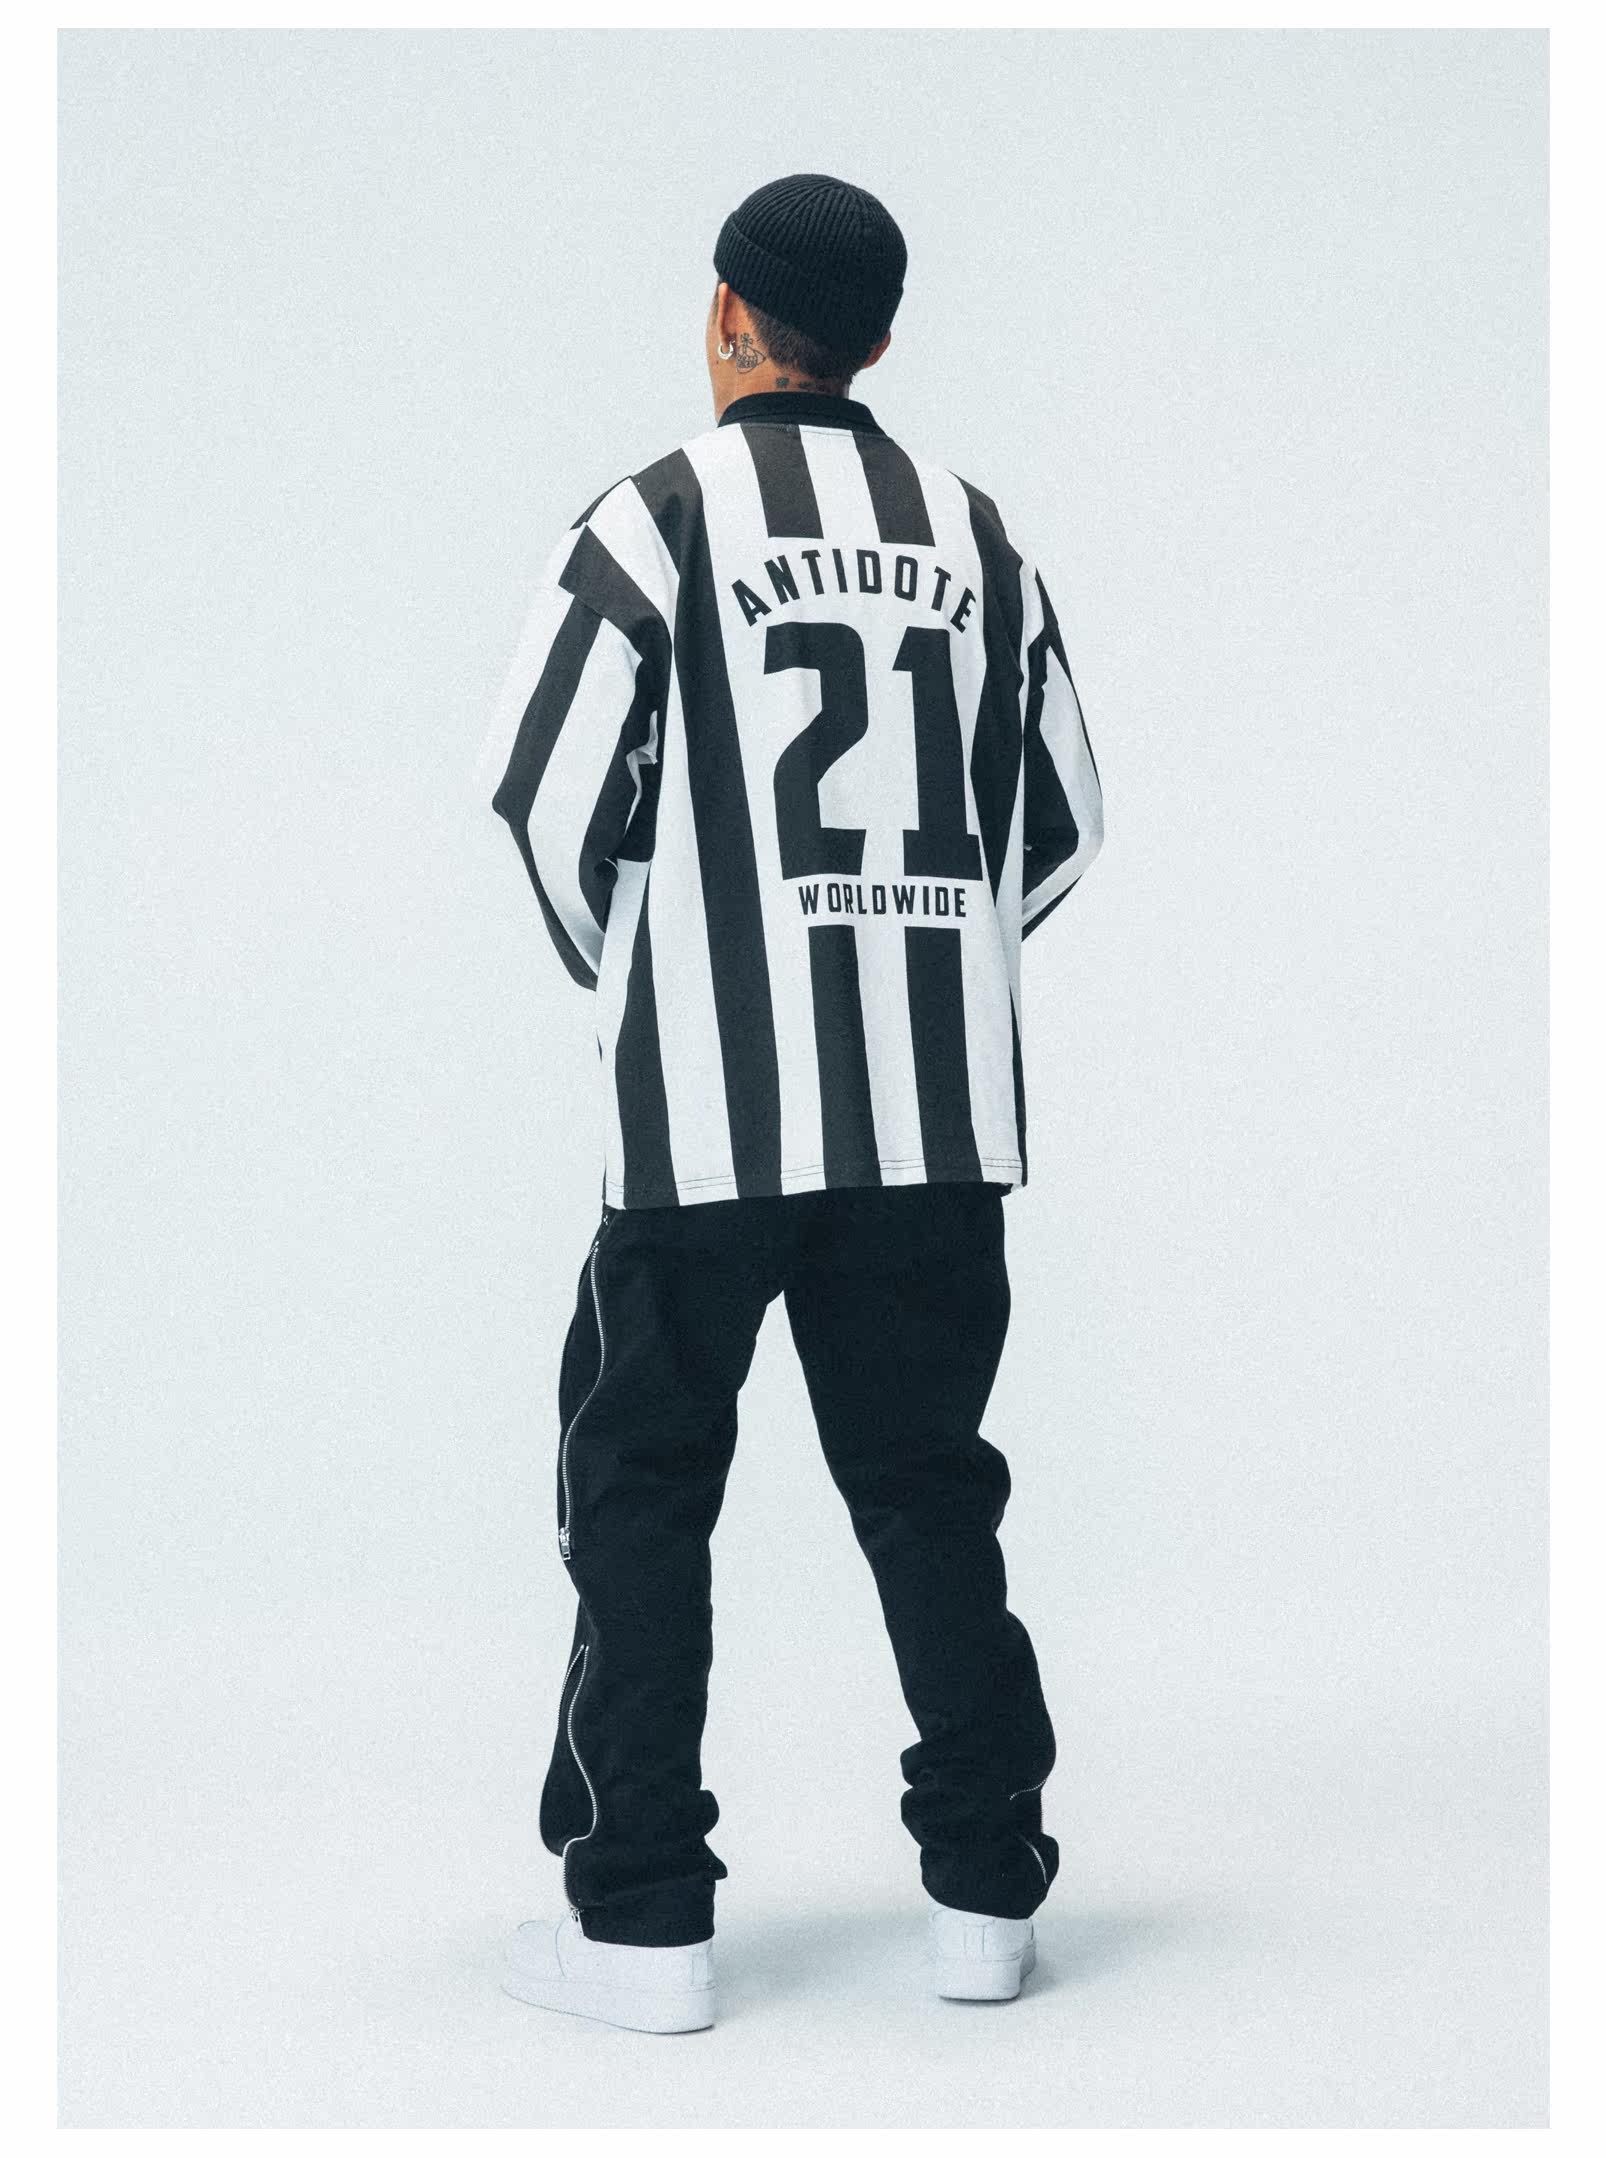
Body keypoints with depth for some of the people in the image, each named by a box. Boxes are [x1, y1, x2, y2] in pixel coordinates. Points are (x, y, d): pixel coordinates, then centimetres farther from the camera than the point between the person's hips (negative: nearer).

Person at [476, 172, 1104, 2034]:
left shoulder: (661, 516, -5)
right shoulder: (972, 533, 9)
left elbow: (552, 798, -6)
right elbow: (1064, 817, 14)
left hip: (707, 1109, -4)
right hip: (940, 1110, 4)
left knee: (641, 1495, 6)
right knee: (927, 1488, 13)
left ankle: (643, 1920, 8)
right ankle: (985, 1894, 17)